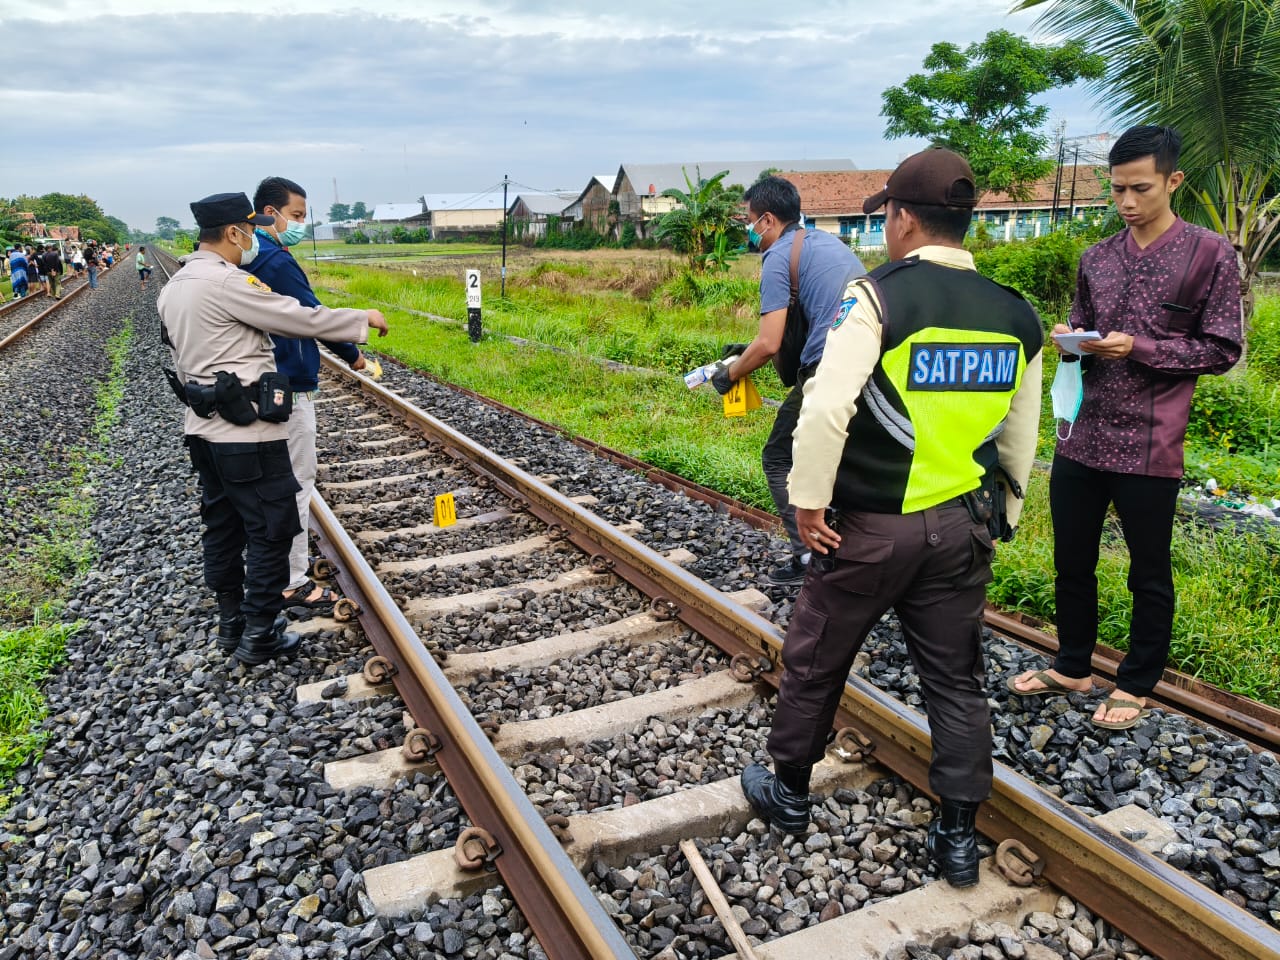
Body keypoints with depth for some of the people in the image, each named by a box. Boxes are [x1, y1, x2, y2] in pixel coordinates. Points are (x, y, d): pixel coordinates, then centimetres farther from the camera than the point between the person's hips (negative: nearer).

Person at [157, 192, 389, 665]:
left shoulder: (175, 286, 11)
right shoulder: (226, 283, -18)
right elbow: (301, 317, -15)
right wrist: (363, 318, -4)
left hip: (204, 428, 10)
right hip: (248, 434, -10)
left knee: (222, 526, 16)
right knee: (272, 529, 1)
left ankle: (232, 623, 28)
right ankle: (259, 636, 8)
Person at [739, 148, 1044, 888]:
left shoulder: (879, 296, -14)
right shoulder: (1016, 315, 4)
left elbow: (827, 406, -24)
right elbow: (1020, 436, 10)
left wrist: (809, 499, -14)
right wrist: (1002, 516, 21)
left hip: (870, 525, -5)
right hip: (962, 525, 5)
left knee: (815, 662, 15)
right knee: (957, 679, 16)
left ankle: (789, 791, 34)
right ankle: (959, 834, 26)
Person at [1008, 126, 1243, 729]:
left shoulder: (1209, 255, -3)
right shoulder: (1097, 259, 11)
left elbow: (1221, 351, -4)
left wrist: (1138, 348, -16)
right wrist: (1071, 342, -4)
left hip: (1149, 447, -4)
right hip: (1080, 439, 5)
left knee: (1149, 574, 10)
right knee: (1071, 563, 14)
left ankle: (1135, 684, 28)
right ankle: (1072, 666, 33)